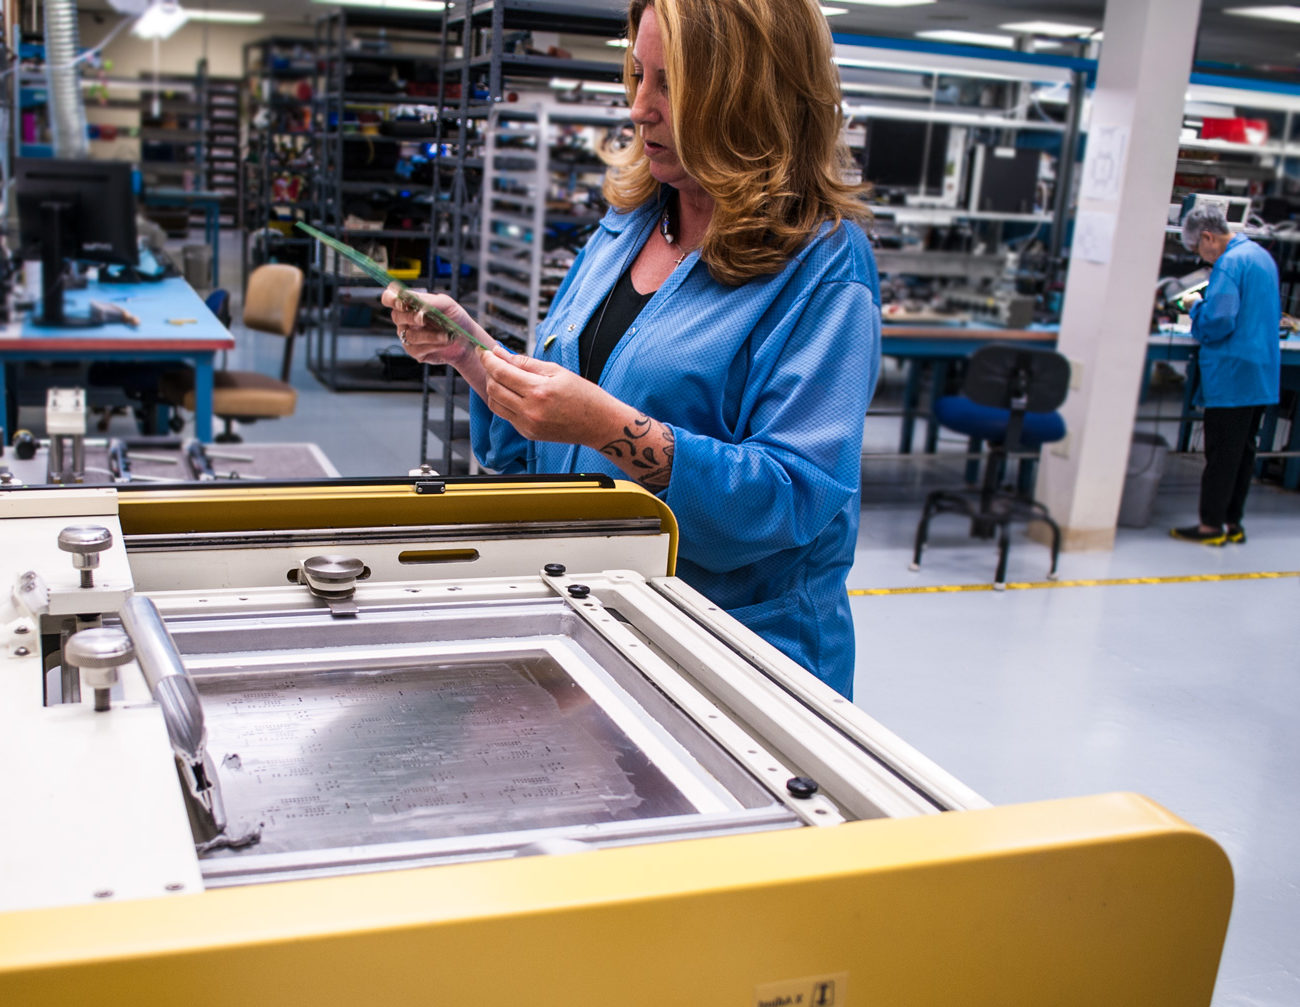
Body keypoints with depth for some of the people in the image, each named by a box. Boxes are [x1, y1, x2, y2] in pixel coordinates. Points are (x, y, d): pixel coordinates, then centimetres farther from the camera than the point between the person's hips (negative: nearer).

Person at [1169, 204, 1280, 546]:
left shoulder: (1229, 264, -17)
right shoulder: (1262, 256, 14)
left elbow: (1218, 322, -24)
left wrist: (1198, 306, -5)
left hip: (1232, 374, -9)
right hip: (1262, 374, 9)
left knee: (1221, 453, -3)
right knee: (1244, 450, 13)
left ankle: (1211, 525, 3)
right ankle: (1233, 522, 20)